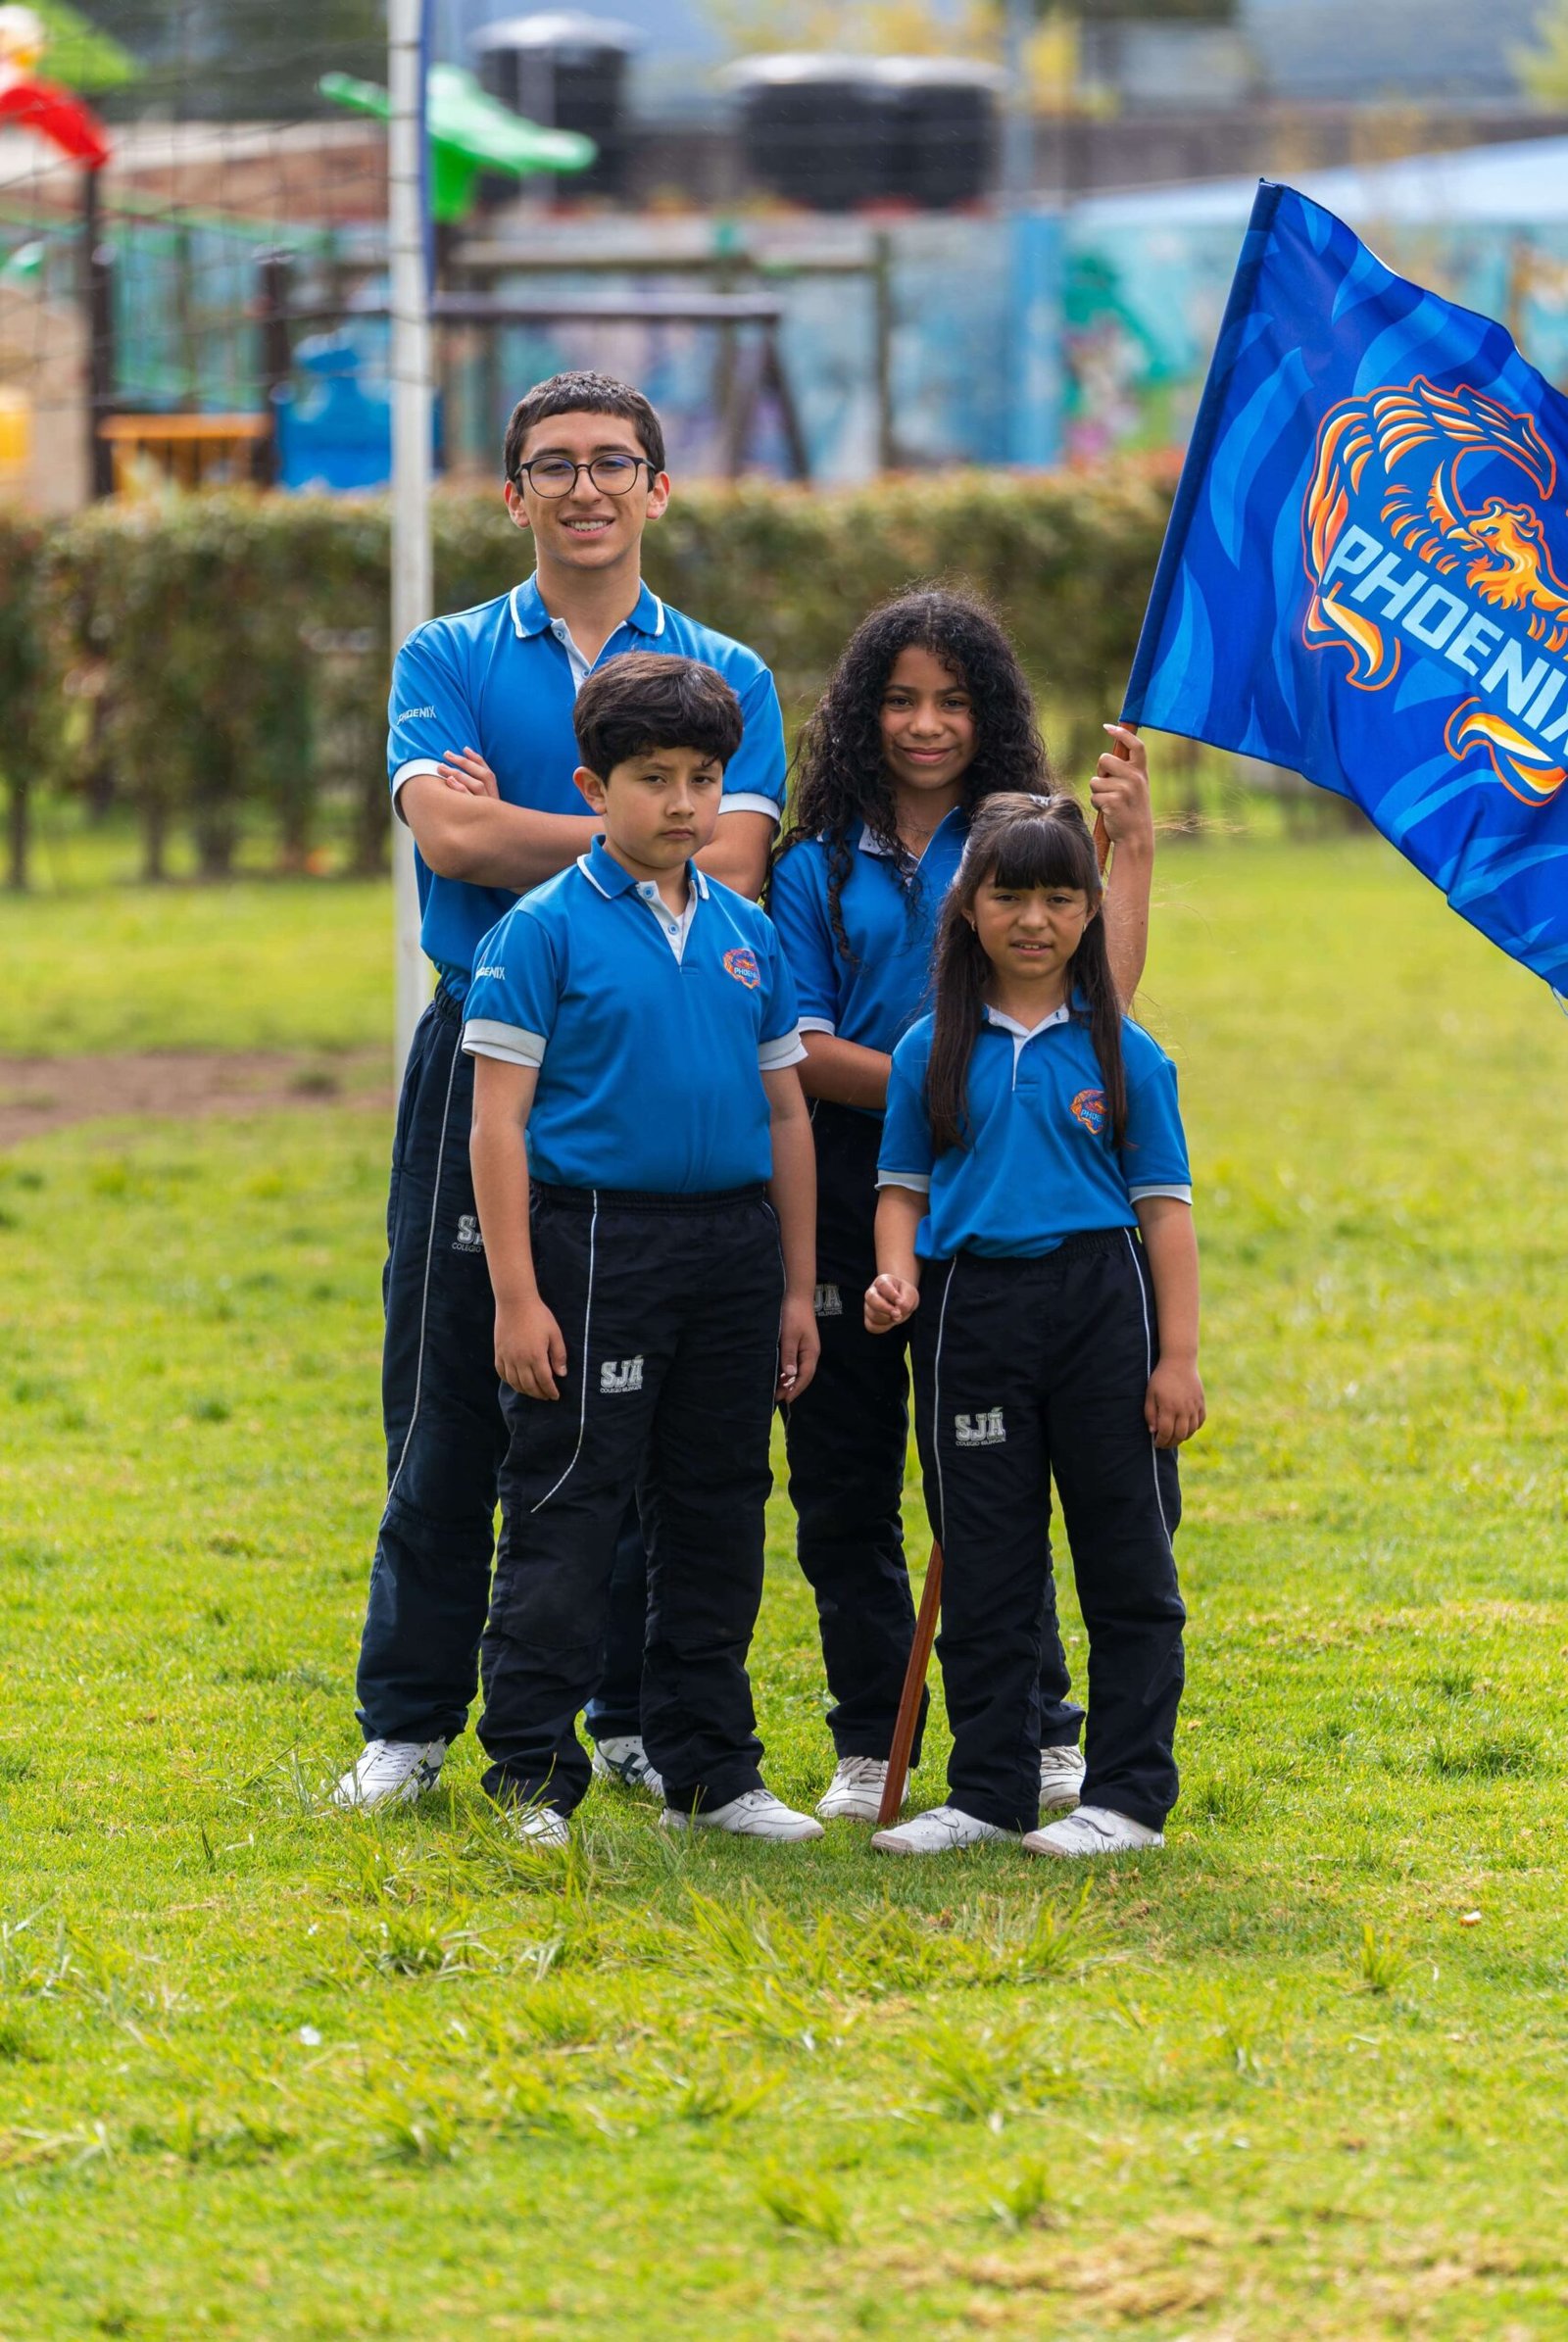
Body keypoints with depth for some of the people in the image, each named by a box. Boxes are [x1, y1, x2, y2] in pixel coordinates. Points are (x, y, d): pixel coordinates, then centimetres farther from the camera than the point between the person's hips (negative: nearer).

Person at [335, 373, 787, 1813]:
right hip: (485, 1057, 0)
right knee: (450, 1405, 2)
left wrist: (523, 831, -10)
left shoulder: (727, 677, 7)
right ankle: (409, 1725, 9)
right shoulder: (448, 660, 7)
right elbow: (449, 834, -10)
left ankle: (639, 1720, 13)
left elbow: (727, 867, -9)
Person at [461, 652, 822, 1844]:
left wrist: (797, 1288, 13)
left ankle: (711, 1769, 20)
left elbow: (786, 1115, 16)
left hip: (733, 1248, 5)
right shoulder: (547, 930, -6)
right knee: (567, 1515, -4)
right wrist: (517, 1295, -14)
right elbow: (499, 1120, -8)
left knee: (717, 1516, 11)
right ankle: (534, 1778, 1)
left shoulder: (746, 932, 10)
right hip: (598, 1240, -5)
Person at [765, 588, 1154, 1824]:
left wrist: (1133, 849, -11)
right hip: (844, 1189, 2)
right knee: (843, 1481, 6)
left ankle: (1038, 1733, 10)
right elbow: (796, 1047, -2)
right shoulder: (819, 866, 6)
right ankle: (870, 1745, 15)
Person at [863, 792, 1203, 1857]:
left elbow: (1164, 1208, 1)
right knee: (983, 1568, 7)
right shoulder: (932, 1052, 7)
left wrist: (1178, 1354, -4)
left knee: (1128, 1563, 1)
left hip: (1100, 1300, -2)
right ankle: (989, 1791, 14)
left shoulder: (1124, 1053, 2)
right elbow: (905, 1186, 12)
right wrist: (896, 1275, -9)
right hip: (970, 1306, 2)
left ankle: (1129, 1795, 7)